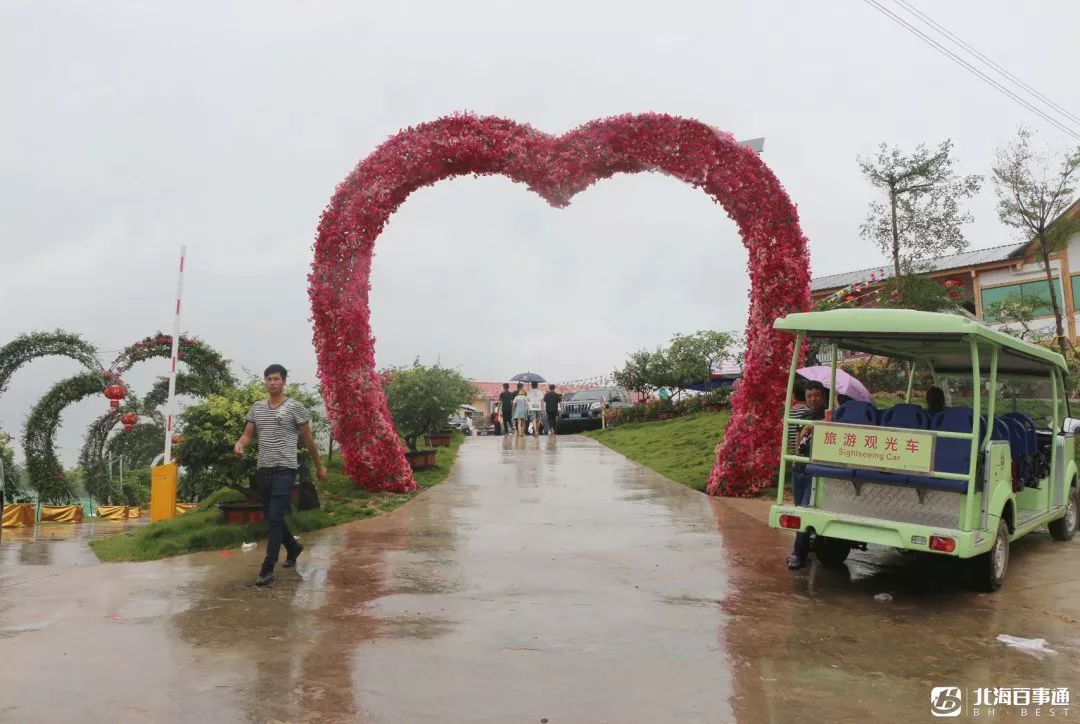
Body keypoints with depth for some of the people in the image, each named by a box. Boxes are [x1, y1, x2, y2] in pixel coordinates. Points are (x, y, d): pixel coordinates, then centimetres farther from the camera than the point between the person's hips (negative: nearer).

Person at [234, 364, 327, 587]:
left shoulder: (295, 408, -5)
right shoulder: (256, 408, 11)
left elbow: (308, 439, 2)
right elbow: (248, 435, 10)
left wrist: (319, 466, 8)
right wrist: (239, 444, -15)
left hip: (285, 470, -6)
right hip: (263, 470, 6)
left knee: (275, 518, -12)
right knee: (271, 517, 17)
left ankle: (267, 569, -9)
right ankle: (293, 547, 41)